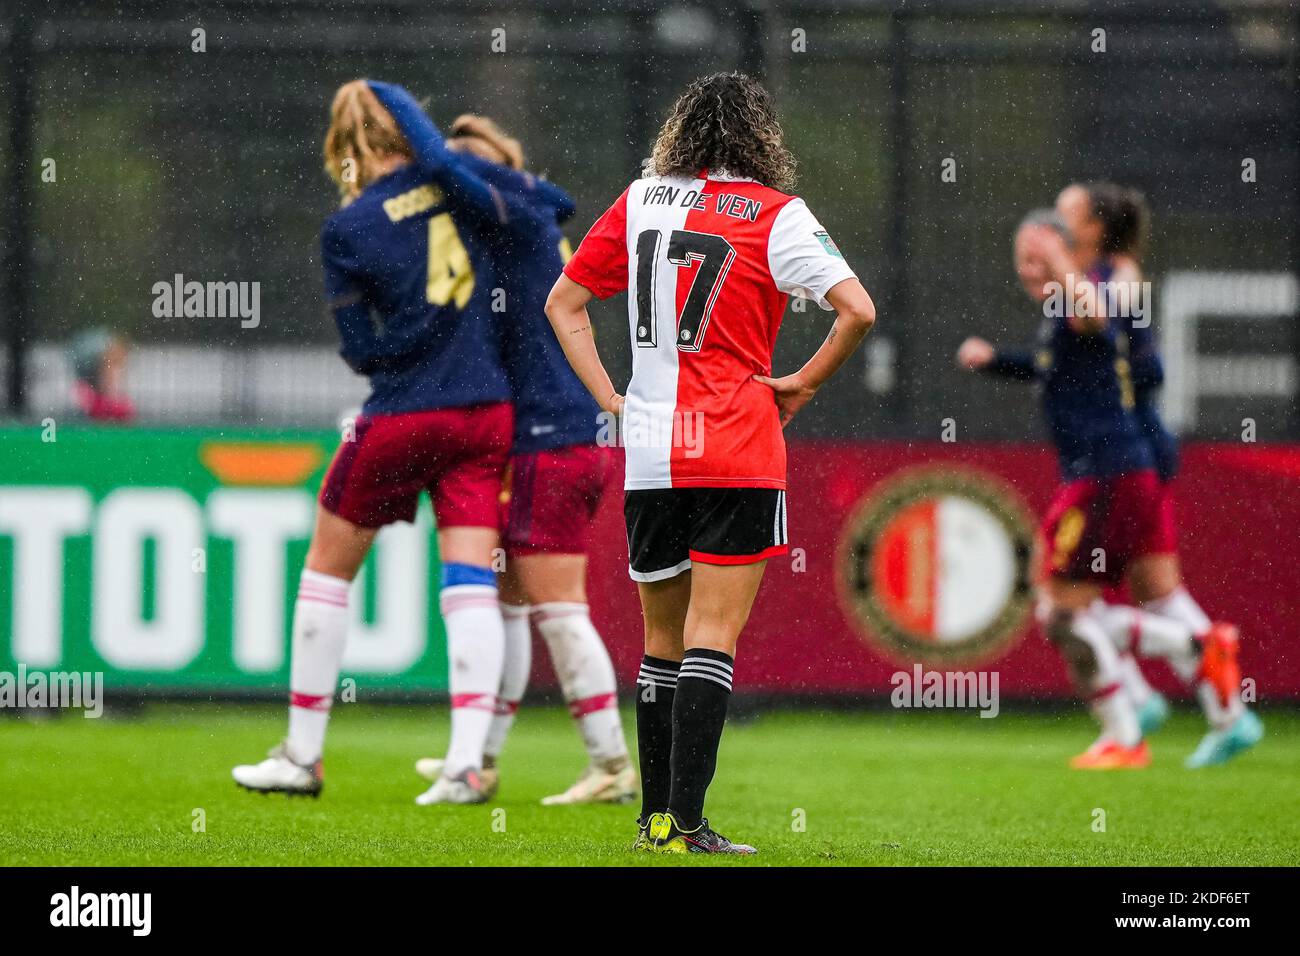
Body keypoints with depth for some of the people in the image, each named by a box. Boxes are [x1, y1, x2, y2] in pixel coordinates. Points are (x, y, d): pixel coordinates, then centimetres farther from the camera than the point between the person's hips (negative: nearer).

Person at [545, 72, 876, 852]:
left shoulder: (639, 202, 9)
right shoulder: (775, 214, -4)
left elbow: (563, 303, 15)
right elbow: (858, 311, -13)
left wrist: (610, 397, 12)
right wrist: (802, 386, 0)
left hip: (647, 456, 4)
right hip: (737, 452, -4)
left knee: (663, 640, 15)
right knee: (712, 639, -5)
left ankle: (656, 817, 18)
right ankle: (685, 825, -11)